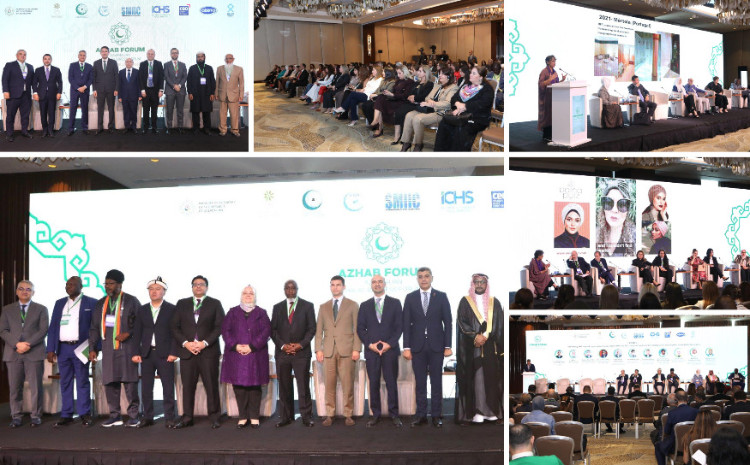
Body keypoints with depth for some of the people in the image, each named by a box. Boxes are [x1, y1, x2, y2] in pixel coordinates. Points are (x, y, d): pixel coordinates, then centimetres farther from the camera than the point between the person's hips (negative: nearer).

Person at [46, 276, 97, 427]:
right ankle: (66, 415, 12)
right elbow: (52, 327, 12)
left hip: (80, 347, -4)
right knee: (65, 382, 7)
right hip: (62, 348, 4)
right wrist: (50, 349, 3)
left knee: (82, 382, -1)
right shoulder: (59, 303, 14)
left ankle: (85, 414, 5)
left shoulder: (91, 303, 1)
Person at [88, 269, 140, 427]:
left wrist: (128, 333, -13)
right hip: (108, 350, 4)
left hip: (127, 348, -4)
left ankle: (133, 416, 3)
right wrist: (92, 348, 10)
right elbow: (94, 328, 16)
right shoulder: (101, 303, 15)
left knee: (130, 382, -4)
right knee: (110, 383, 4)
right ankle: (114, 416, 13)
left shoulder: (131, 301, 2)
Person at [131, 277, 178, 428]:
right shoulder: (142, 310, 12)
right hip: (146, 353, 3)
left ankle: (169, 418, 3)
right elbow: (137, 333, 10)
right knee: (146, 387, 5)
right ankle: (147, 417, 13)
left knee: (168, 387, -3)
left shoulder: (172, 309, 2)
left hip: (165, 354, -3)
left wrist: (173, 353, -9)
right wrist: (136, 353, 1)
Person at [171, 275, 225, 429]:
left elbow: (219, 327, 0)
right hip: (187, 351, 2)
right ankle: (187, 418, 9)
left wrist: (204, 343, -11)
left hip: (208, 351, -2)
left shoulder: (215, 304, 8)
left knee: (212, 386, -2)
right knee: (187, 386, 2)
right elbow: (175, 327, 9)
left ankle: (214, 418, 4)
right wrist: (185, 343, -6)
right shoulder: (182, 304, 14)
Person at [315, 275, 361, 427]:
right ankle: (329, 415, 7)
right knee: (329, 384, 1)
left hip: (346, 350, -2)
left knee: (348, 384, -3)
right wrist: (318, 349, 3)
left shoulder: (352, 305, 8)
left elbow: (357, 329, 3)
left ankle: (348, 414, 4)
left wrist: (356, 349, -5)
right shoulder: (323, 307, 16)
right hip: (328, 351, 2)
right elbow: (319, 330, 13)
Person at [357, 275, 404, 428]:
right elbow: (360, 328, 8)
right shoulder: (365, 305, 12)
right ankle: (375, 414, 9)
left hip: (390, 349, -1)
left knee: (391, 383, -1)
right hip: (371, 350, 1)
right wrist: (370, 344, -6)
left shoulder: (395, 303, 7)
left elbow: (399, 326, 2)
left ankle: (394, 414, 5)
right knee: (374, 383, 2)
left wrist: (389, 344, -9)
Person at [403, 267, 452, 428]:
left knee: (436, 382, 3)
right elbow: (406, 324, 4)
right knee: (420, 382, 5)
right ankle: (421, 415, 10)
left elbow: (448, 322, 2)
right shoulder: (410, 297, 5)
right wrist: (406, 347, -3)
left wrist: (448, 346, -4)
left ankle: (436, 415, 9)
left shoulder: (441, 296, 3)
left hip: (436, 345, -1)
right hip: (417, 346, 1)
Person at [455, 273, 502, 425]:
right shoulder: (465, 302, 7)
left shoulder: (494, 303, 13)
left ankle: (491, 410, 3)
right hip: (472, 348, -2)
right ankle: (476, 412, -8)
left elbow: (498, 325, 7)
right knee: (475, 378, -8)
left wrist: (485, 336, -6)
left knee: (491, 377, -1)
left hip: (490, 347, 2)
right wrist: (475, 336, -14)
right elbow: (461, 322, -2)